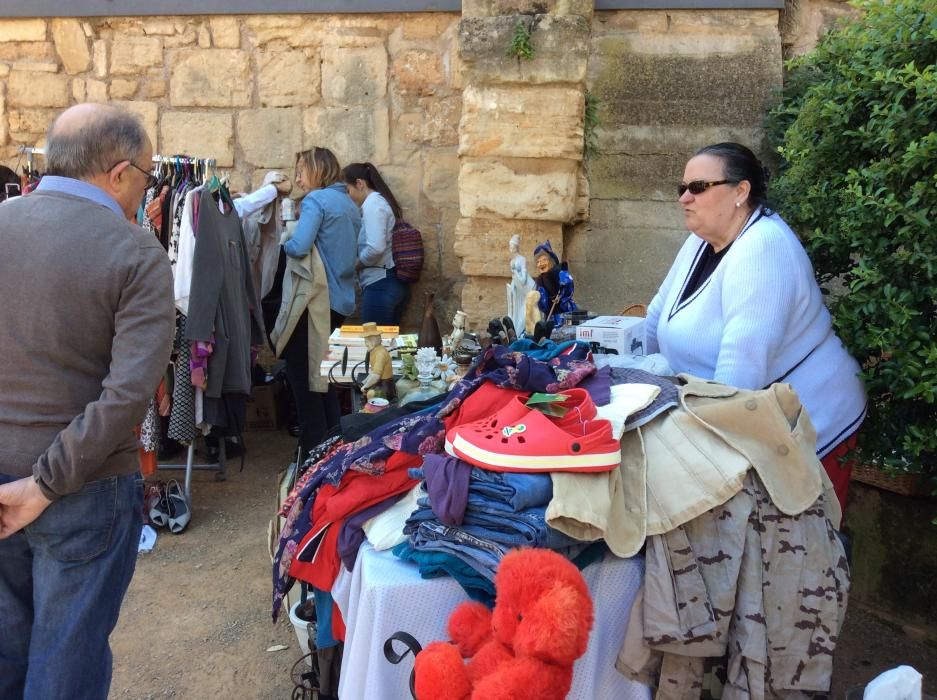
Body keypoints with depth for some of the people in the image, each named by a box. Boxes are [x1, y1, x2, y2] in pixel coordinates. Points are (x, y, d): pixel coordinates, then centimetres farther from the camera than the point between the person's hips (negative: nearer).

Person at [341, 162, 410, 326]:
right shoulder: (381, 201, 18)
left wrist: (356, 264, -7)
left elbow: (376, 248, -22)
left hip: (380, 285, -9)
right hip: (394, 283, 9)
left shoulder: (372, 203, -10)